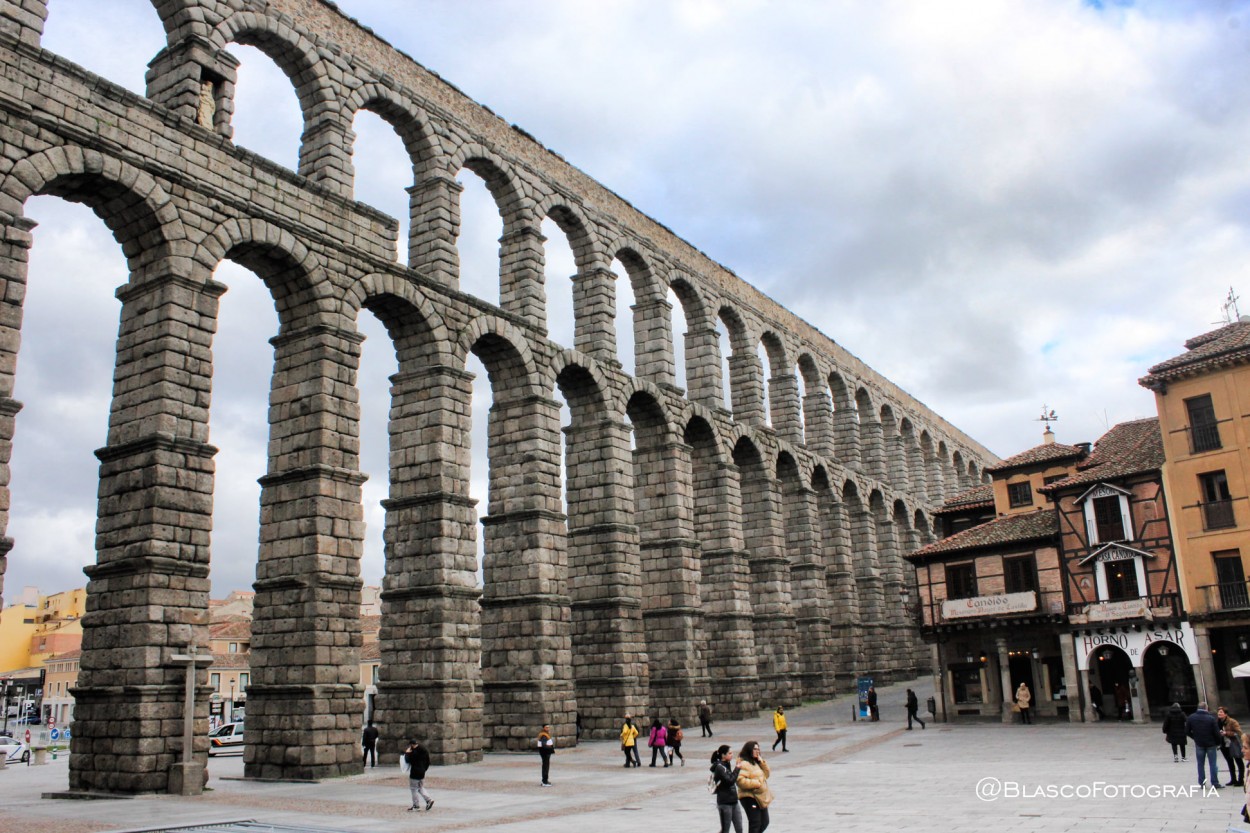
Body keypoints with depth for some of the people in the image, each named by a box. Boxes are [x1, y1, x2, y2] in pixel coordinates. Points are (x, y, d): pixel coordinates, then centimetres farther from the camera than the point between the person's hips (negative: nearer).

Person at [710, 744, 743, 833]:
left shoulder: (726, 765, 13)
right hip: (724, 803, -8)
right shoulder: (719, 767, -15)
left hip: (733, 802, 8)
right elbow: (730, 781, -24)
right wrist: (737, 769, -18)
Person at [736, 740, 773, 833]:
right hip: (750, 798, -9)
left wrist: (762, 762, -1)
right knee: (755, 824, -6)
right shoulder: (744, 764, -16)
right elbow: (740, 781, -26)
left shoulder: (756, 762, 14)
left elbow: (766, 774, 13)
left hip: (761, 797, 9)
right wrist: (756, 783, -22)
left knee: (764, 823, 14)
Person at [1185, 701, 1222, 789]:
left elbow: (1187, 731, 0)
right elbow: (1216, 733, -12)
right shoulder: (1211, 718, -12)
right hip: (1211, 744, -2)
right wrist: (1218, 743, 3)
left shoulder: (1191, 717, -4)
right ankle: (1215, 783, 6)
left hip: (1199, 744, 2)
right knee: (1213, 764, 6)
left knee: (1200, 764, 11)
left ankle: (1201, 783, 11)